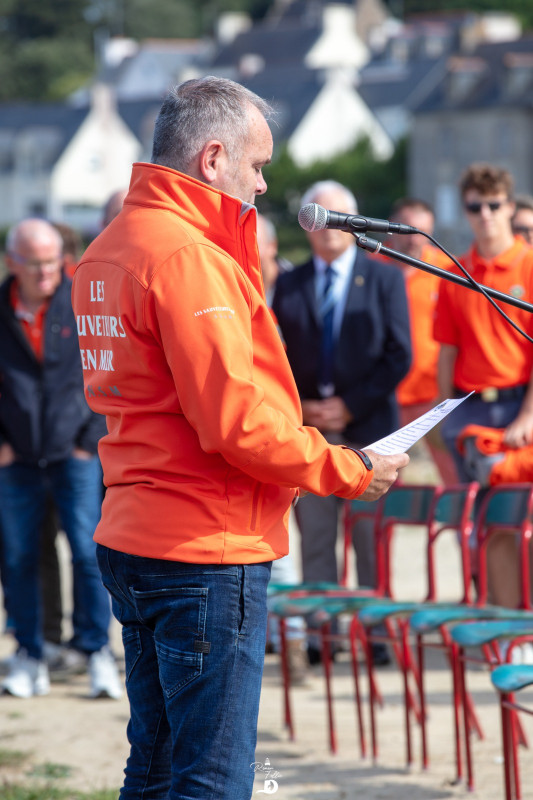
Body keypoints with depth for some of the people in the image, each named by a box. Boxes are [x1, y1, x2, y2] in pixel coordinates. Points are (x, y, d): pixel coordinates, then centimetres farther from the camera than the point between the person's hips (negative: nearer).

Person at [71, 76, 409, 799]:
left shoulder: (106, 250, 14)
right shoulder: (186, 254, -17)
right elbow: (236, 421, -22)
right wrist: (350, 470, -10)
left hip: (129, 542, 10)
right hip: (205, 551, -10)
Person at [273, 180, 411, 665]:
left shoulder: (384, 279, 5)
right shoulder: (289, 284, 12)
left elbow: (399, 356, -1)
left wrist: (350, 406, -8)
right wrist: (295, 406, -6)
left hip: (367, 426, -2)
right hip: (307, 431, 2)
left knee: (371, 537, -3)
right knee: (314, 538, 1)